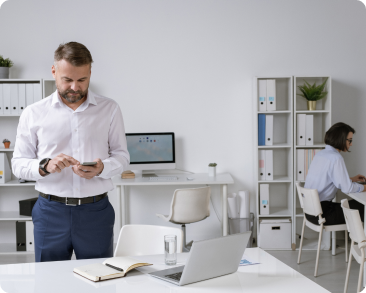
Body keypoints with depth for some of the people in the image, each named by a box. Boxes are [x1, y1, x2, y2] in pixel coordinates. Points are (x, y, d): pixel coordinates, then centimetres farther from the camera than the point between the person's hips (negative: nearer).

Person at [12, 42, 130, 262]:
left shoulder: (110, 109, 4)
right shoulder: (34, 113, 3)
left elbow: (122, 156, 6)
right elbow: (19, 163, 4)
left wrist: (101, 169, -15)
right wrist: (45, 166, -17)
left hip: (96, 211, 0)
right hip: (51, 211, 0)